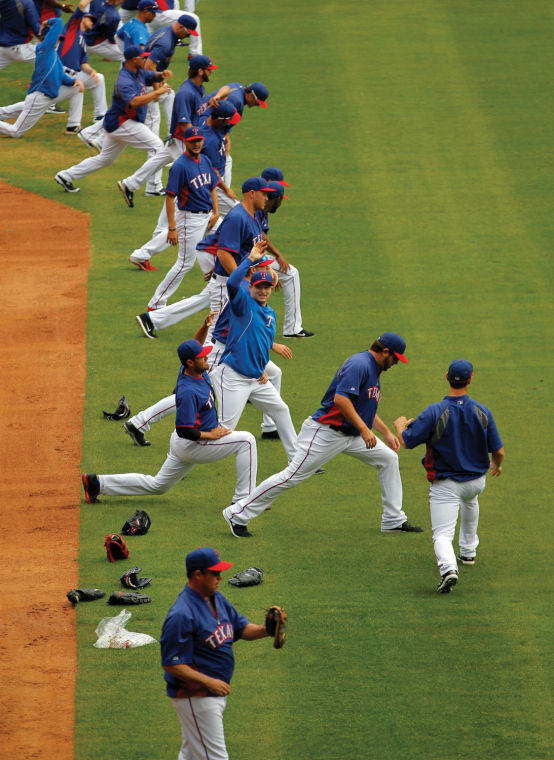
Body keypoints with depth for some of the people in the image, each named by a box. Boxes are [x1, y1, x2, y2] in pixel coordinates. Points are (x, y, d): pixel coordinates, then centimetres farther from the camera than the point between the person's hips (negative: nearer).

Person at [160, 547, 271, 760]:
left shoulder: (216, 598, 6)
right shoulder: (181, 615, -24)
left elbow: (241, 628, 14)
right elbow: (171, 664, -23)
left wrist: (265, 630, -8)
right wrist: (208, 682, -28)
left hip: (216, 693, 10)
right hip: (194, 698, -10)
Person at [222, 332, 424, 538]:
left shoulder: (373, 369, 16)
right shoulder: (359, 364, -17)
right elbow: (341, 399, -29)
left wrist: (386, 433, 27)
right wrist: (364, 430, -29)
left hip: (351, 435, 10)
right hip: (325, 433, -10)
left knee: (388, 458, 9)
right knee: (292, 476, -10)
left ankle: (393, 520, 18)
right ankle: (238, 515, -3)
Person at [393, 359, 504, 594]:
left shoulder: (434, 412, -18)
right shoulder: (482, 412, -8)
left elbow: (407, 441, -16)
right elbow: (499, 451, -4)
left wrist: (400, 425, 8)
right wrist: (497, 465, 21)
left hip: (444, 484, -4)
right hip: (476, 481, 4)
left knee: (442, 534, -8)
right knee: (469, 501, 39)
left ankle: (448, 568, -38)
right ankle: (468, 551, 49)